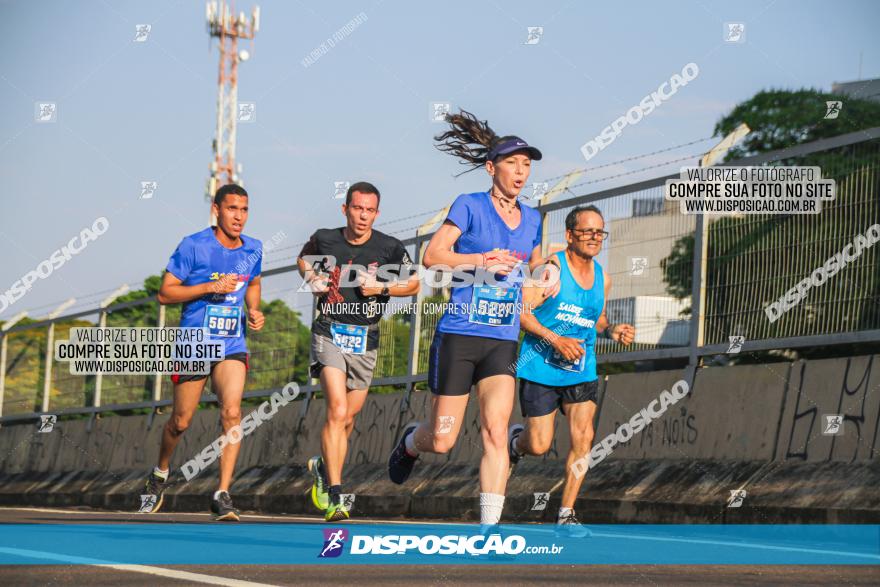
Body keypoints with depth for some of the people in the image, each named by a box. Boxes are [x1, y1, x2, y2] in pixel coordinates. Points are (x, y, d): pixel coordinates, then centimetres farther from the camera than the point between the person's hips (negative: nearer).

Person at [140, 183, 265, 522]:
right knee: (181, 421, 7)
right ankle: (160, 474, 37)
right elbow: (165, 293, -9)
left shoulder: (253, 250, 6)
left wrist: (254, 311, 6)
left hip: (233, 345, 3)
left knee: (232, 412, -17)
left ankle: (222, 495, -15)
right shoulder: (193, 246, -9)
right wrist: (211, 286, -19)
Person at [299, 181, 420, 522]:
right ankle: (335, 497, -21)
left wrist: (382, 287, -9)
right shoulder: (324, 239, -1)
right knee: (337, 411, -19)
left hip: (365, 340, 2)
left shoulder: (390, 248, -3)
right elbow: (304, 259, 21)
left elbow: (414, 283, 8)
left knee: (347, 420, 12)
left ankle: (322, 469, 40)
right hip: (329, 334, -2)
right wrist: (312, 279, 0)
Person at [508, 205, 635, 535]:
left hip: (582, 370, 5)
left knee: (583, 438, -10)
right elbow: (521, 311, -14)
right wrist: (556, 340, -24)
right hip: (540, 368, -4)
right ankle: (515, 440, 36)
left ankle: (566, 513, -1)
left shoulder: (603, 278, 8)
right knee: (539, 446, -2)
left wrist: (613, 331, 1)